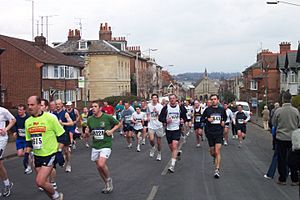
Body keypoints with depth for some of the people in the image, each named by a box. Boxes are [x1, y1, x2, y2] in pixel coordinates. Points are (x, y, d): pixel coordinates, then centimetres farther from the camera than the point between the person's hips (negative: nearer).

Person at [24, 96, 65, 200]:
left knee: (40, 182, -15)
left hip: (50, 154, -6)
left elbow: (61, 135, -7)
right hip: (37, 156, 6)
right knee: (44, 182, 10)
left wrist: (59, 152, -12)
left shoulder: (50, 118, -11)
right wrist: (26, 154, 9)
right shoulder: (28, 121, 6)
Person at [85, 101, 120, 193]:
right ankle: (107, 185, 29)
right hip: (95, 146, 5)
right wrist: (87, 132, -7)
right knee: (98, 167, 10)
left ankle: (109, 180, 7)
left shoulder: (107, 117, -8)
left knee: (101, 164, -21)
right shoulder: (90, 119, 4)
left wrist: (112, 131, -9)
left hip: (106, 145, -5)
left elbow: (118, 124, 6)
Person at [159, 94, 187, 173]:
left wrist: (183, 120, -10)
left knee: (174, 146, -15)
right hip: (168, 130, 2)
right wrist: (166, 120, -20)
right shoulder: (165, 108, -2)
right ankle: (178, 151, 48)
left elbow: (184, 117, 12)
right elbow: (160, 118, 0)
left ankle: (172, 165, -15)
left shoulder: (180, 108, 0)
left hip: (177, 129, -2)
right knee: (171, 147, 13)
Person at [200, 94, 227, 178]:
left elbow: (225, 117, 24)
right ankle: (215, 158, 46)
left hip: (219, 133, -1)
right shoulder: (207, 110, 0)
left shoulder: (222, 109, 5)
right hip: (210, 133, 1)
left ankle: (217, 170, -13)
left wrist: (223, 122, 3)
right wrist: (207, 119, -14)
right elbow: (202, 119, 6)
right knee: (212, 153, 10)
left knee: (217, 152, -12)